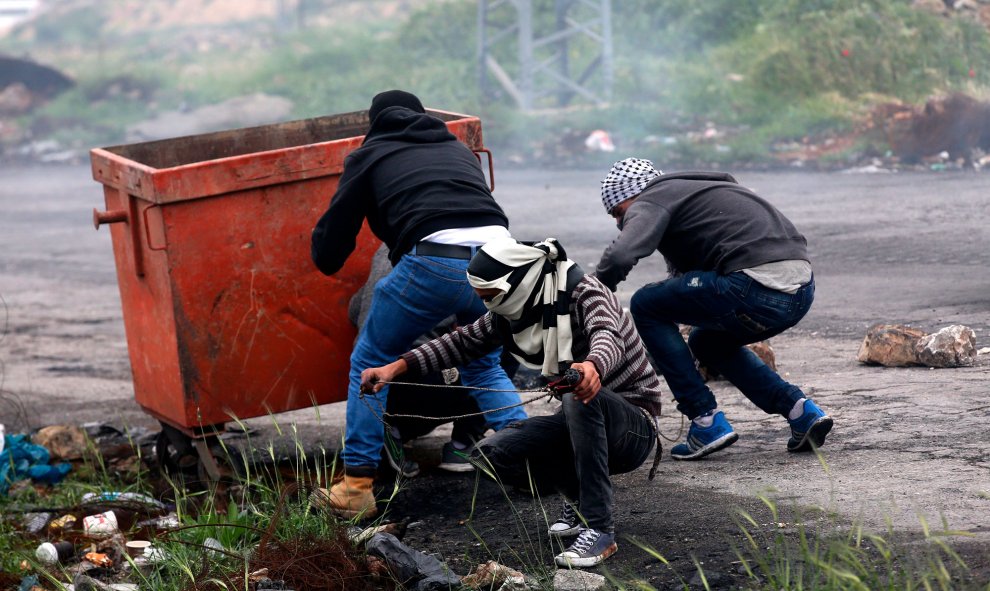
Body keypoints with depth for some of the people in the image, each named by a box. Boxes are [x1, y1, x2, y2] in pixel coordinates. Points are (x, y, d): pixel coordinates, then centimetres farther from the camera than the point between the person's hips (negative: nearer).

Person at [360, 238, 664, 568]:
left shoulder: (582, 294, -18)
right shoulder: (514, 311, 3)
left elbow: (607, 337, -39)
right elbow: (463, 342, 10)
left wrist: (593, 368, -63)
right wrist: (396, 367, -2)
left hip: (634, 426, -7)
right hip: (582, 420, 7)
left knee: (581, 399, -40)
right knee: (491, 454, -15)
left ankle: (599, 529, -33)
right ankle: (579, 499, 7)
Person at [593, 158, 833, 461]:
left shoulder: (650, 202, 4)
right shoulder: (687, 191, 33)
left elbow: (619, 257, -17)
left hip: (758, 286, -9)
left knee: (644, 305, 7)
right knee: (705, 343, 32)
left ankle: (707, 423, 4)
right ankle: (801, 411, 17)